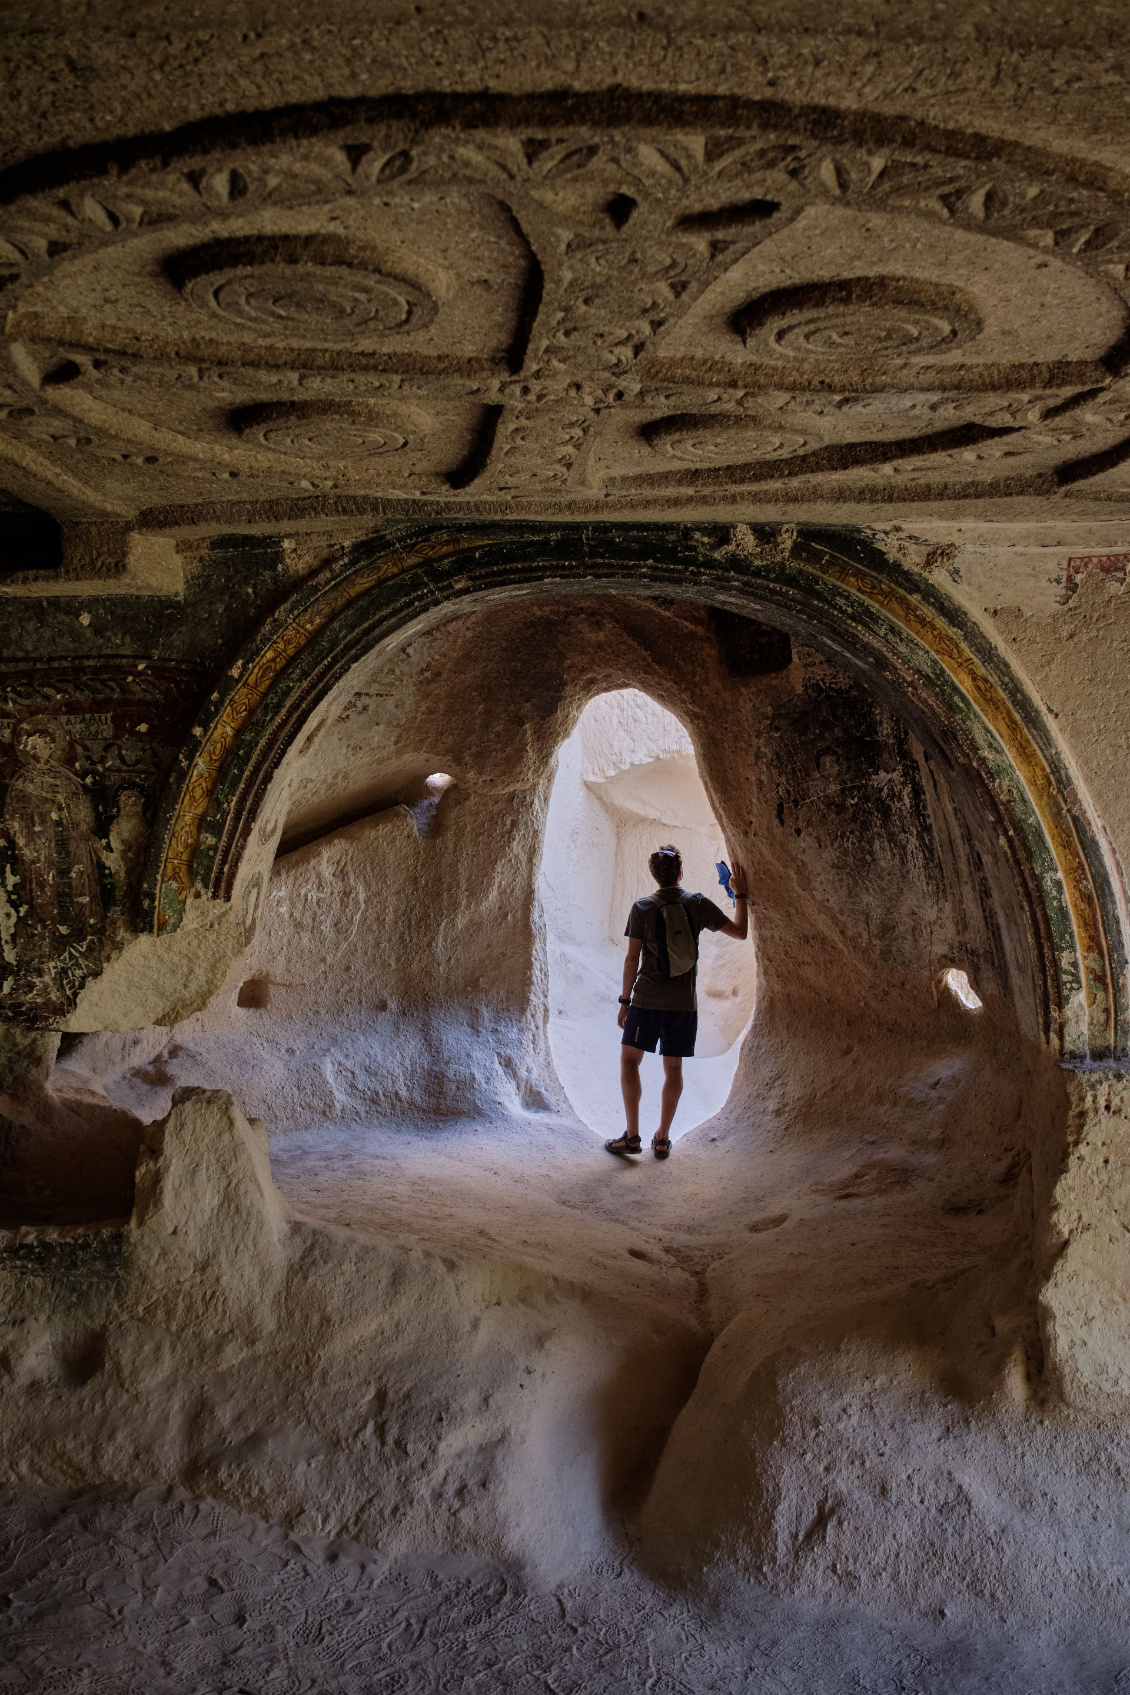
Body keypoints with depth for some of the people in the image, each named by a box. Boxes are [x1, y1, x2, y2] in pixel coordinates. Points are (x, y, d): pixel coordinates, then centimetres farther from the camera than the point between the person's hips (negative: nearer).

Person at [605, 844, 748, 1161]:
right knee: (673, 1068, 10)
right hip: (684, 1003, 2)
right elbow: (740, 932, 3)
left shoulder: (641, 908, -4)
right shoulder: (698, 905, -1)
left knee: (629, 1060, 7)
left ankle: (632, 1136, 2)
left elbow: (632, 959, -4)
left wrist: (625, 1001, 3)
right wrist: (740, 894, 13)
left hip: (647, 999, -2)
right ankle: (662, 1138, 13)